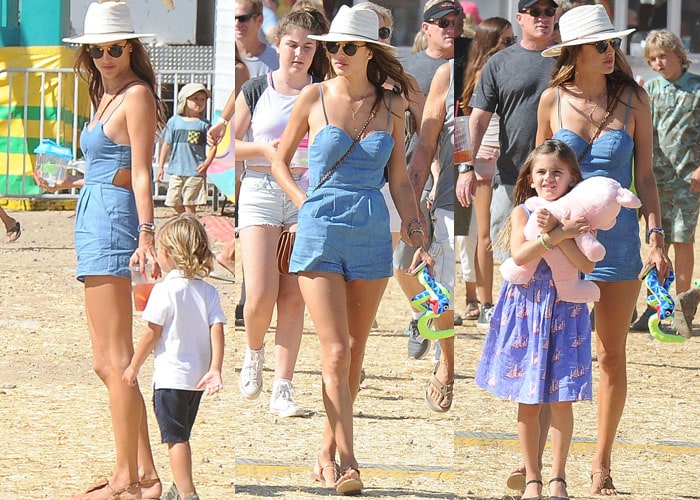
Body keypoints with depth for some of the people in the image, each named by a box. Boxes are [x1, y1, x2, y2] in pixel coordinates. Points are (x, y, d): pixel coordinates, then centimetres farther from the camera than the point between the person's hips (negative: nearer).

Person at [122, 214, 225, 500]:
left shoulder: (165, 290, -12)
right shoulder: (208, 292, 5)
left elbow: (152, 334, -10)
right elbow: (217, 331, -4)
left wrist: (133, 367, 0)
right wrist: (215, 370, -10)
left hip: (171, 377, -7)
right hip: (197, 377, 7)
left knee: (175, 438, -5)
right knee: (180, 436, 21)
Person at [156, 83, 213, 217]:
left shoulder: (204, 124, 0)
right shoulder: (174, 121, 4)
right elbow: (167, 145, 9)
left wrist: (206, 163, -14)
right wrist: (161, 167, 8)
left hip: (195, 171, -2)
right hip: (176, 170, 2)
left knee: (189, 205, -1)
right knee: (176, 203, 7)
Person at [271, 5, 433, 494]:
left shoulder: (390, 107, 5)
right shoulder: (314, 98, 1)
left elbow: (399, 181, 10)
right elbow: (280, 160, 12)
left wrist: (420, 242, 4)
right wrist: (304, 203, -1)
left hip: (372, 235, 2)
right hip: (320, 233, -2)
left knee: (354, 355, 8)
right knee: (336, 353, -11)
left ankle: (328, 451, 21)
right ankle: (347, 462, -11)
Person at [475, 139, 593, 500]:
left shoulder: (578, 214, 0)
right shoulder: (522, 213, 0)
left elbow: (587, 265, -13)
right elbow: (519, 256, -16)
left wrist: (557, 232, -21)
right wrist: (556, 235, -24)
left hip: (564, 310, 0)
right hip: (525, 307, 0)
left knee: (561, 400, 0)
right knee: (528, 402, 4)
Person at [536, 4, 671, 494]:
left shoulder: (632, 99, -1)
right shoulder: (553, 100, 0)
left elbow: (645, 176, 1)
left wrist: (656, 238, -6)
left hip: (618, 237, 0)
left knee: (612, 355, 4)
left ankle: (602, 462, 13)